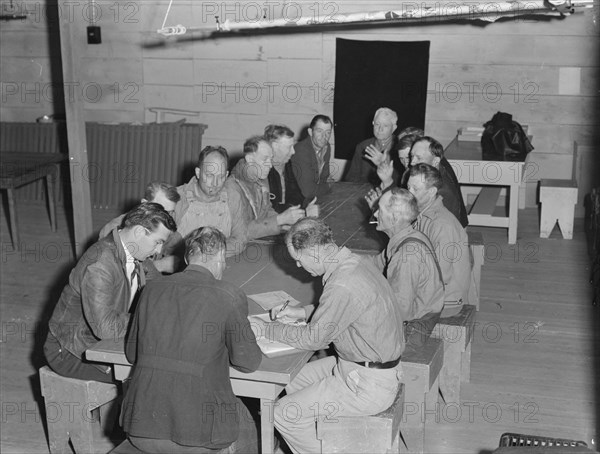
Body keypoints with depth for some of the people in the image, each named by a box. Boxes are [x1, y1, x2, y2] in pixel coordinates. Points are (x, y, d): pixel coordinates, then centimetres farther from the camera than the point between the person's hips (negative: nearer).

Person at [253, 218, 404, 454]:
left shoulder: (344, 286, -29)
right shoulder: (353, 263, 2)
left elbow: (313, 338, -18)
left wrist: (267, 329, -6)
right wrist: (302, 311, 12)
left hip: (369, 385, -10)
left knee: (283, 414, -6)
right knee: (292, 381, 18)